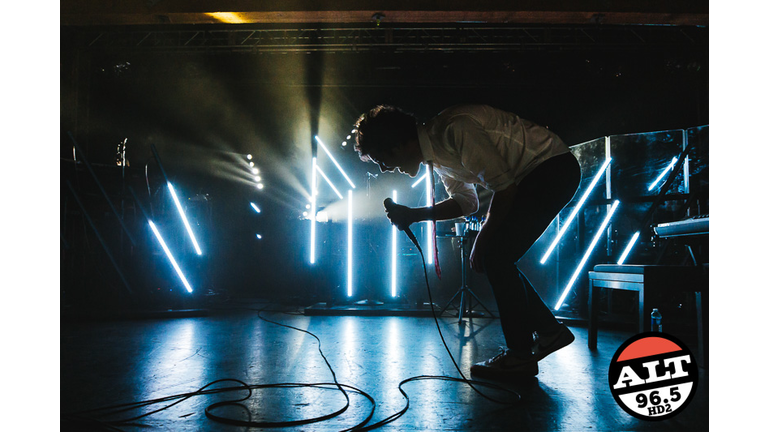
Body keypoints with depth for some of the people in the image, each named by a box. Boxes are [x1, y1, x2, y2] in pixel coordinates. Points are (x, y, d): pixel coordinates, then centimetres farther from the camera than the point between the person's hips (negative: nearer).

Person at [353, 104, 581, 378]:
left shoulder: (455, 129, -26)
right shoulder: (436, 152, 5)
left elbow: (504, 186, -24)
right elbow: (466, 202, 14)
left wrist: (481, 241, -13)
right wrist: (413, 215, 2)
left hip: (554, 168, -9)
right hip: (533, 177, 9)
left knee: (495, 255, -13)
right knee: (494, 258, 6)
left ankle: (520, 354, -2)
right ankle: (549, 330, 18)